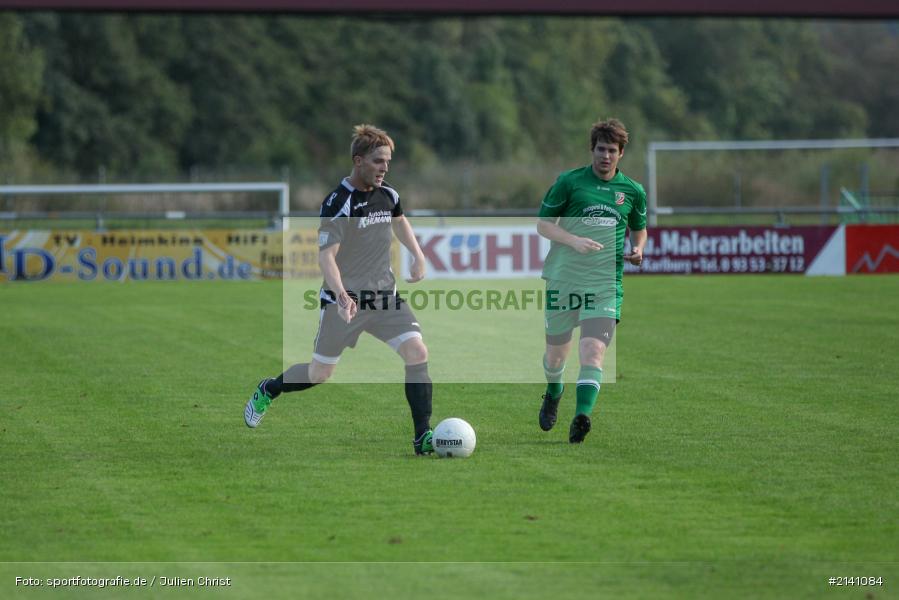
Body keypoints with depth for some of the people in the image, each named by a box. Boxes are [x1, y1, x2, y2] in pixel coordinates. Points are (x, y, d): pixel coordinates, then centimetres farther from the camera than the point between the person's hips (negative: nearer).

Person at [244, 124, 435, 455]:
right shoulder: (337, 203, -18)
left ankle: (423, 437, -12)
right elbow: (326, 255, -25)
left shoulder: (388, 195, 3)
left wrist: (418, 256, 20)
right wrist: (341, 296, -39)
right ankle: (267, 390, 38)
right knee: (320, 373, 7)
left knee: (417, 352, -15)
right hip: (344, 300, -5)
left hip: (384, 294, 5)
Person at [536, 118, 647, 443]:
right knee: (556, 351, 12)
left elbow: (639, 228, 25)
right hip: (563, 278, 0)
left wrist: (637, 250, 2)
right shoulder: (569, 182, 0)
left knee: (593, 352, -18)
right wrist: (574, 240, -14)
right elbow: (543, 223, 2)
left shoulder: (632, 191, 8)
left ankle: (581, 417, -26)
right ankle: (553, 395, 43)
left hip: (606, 283, 0)